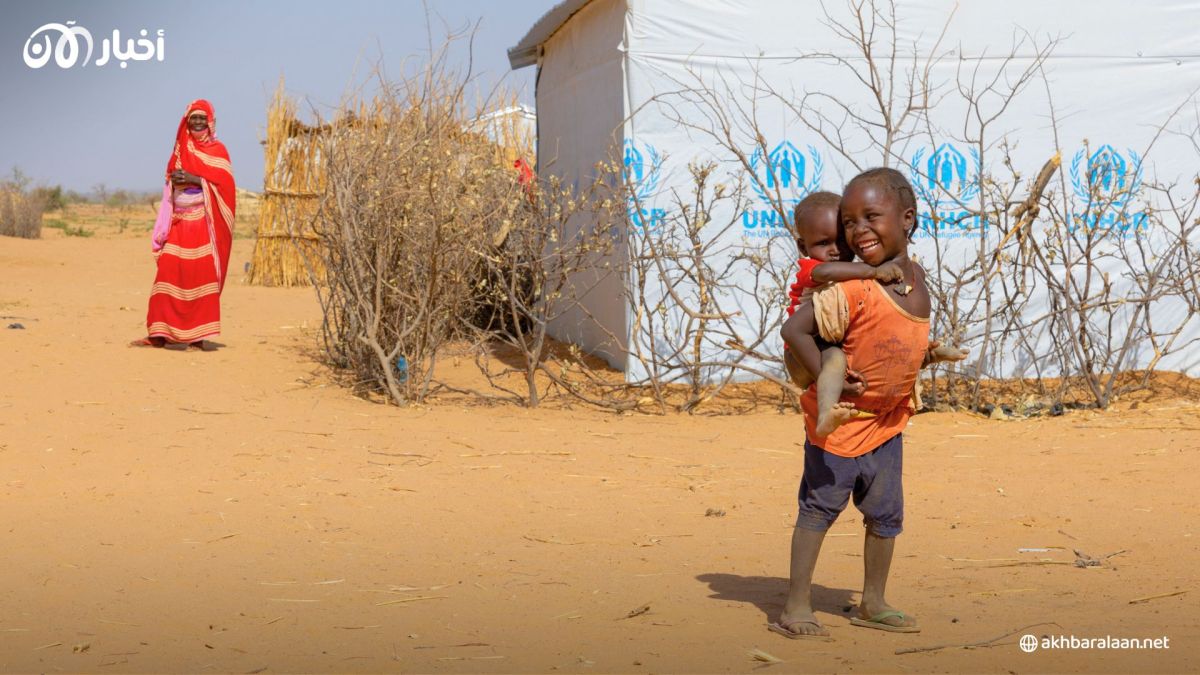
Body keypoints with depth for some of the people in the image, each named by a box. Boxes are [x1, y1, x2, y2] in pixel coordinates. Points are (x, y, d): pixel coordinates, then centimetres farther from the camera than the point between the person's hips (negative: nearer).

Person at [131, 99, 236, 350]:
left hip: (204, 222, -3)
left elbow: (224, 184, -7)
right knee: (170, 272, -5)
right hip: (180, 221, 4)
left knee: (203, 273, -10)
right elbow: (170, 187, 21)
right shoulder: (180, 150, 17)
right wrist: (175, 180, 0)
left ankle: (198, 335, -7)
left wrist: (193, 179, -15)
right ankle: (159, 333, -3)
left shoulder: (218, 150, 5)